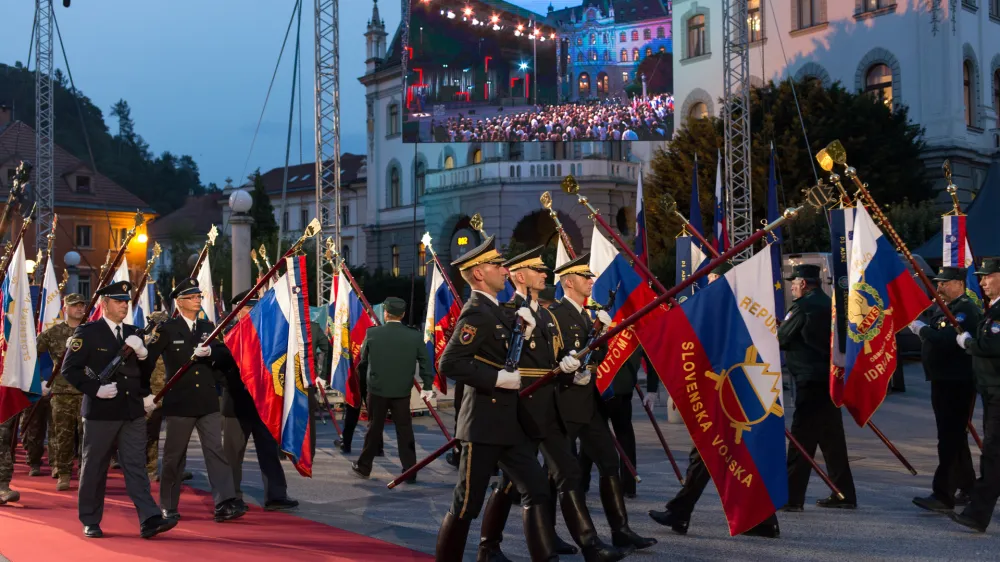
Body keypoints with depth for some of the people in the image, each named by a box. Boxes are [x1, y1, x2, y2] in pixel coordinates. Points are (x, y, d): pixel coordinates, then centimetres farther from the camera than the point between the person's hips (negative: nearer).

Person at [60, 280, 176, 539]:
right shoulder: (87, 332, -2)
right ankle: (90, 522, 19)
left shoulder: (134, 334, 14)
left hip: (134, 411, 4)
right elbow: (69, 369, -6)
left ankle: (149, 520, -9)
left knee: (136, 466, -2)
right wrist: (96, 389, -17)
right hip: (101, 411, -4)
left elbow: (147, 372, 15)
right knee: (94, 467, 6)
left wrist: (143, 355, -6)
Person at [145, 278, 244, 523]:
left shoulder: (207, 327, 11)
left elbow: (225, 353, 1)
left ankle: (224, 503, -13)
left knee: (216, 450, -7)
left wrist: (210, 352, -19)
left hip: (207, 402, 3)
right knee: (174, 456, 7)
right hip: (179, 402, -3)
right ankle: (168, 507, 20)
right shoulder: (167, 329, -2)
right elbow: (147, 359, -4)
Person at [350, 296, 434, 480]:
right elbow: (425, 362, -1)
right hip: (402, 391, 0)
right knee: (404, 430, 5)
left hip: (377, 389, 0)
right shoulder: (415, 336, -5)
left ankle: (363, 467, 19)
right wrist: (427, 386, 9)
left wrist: (363, 377, 27)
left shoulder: (372, 333, -6)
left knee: (374, 428, 10)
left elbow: (363, 359, 8)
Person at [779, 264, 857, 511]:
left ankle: (792, 497, -9)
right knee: (832, 439, 14)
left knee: (801, 438, -8)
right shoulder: (828, 304, 15)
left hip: (811, 380, -9)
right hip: (830, 378, 9)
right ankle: (843, 494, 19)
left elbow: (780, 339, -7)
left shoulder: (803, 307, -11)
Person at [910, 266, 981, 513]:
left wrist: (922, 329, -17)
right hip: (943, 381, 10)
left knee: (950, 439, -11)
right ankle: (967, 487, 30)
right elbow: (935, 338, 19)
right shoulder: (944, 310, 17)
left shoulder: (967, 310, -15)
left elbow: (948, 340, -29)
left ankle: (943, 495, -11)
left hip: (958, 384, -10)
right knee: (954, 437, 18)